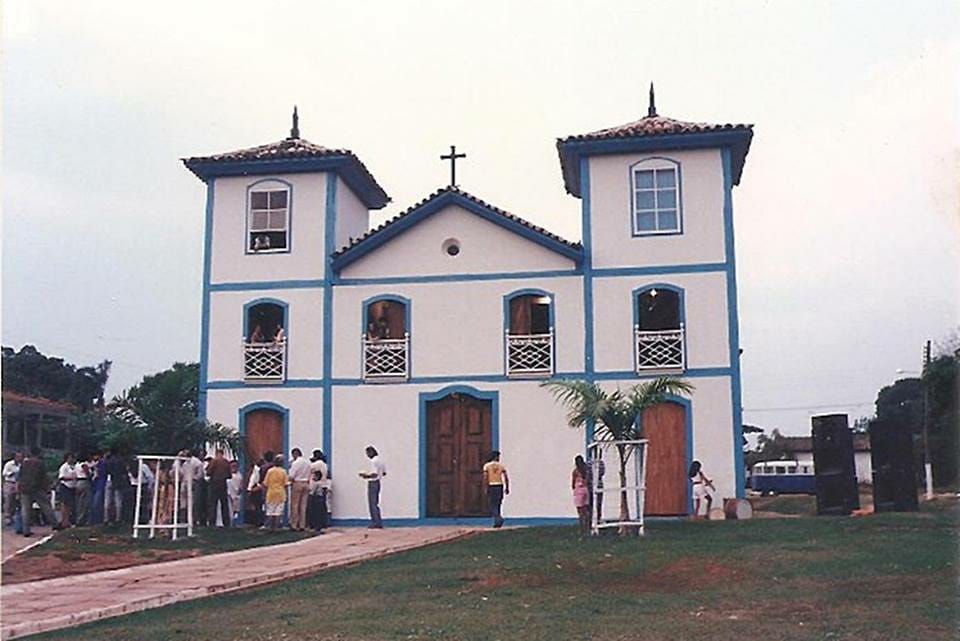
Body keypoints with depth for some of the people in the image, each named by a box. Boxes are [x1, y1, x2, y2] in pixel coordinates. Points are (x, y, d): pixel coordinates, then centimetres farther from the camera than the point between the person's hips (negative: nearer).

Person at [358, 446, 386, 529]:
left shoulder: (373, 461, -17)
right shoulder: (380, 461, 13)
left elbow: (374, 474, -24)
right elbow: (384, 473, 19)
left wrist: (366, 475, -12)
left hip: (372, 483, -10)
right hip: (377, 483, 10)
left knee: (372, 504, -4)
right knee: (375, 504, 15)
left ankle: (375, 523, -3)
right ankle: (379, 523, 15)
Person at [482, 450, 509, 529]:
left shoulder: (486, 465, 2)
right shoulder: (501, 465, 6)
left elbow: (485, 478, -9)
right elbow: (506, 477, 0)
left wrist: (486, 488, -7)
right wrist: (507, 488, 6)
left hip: (492, 486, -2)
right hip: (500, 486, 2)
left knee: (493, 506, 1)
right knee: (499, 505, 14)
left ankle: (499, 519, -19)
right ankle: (498, 522, 11)